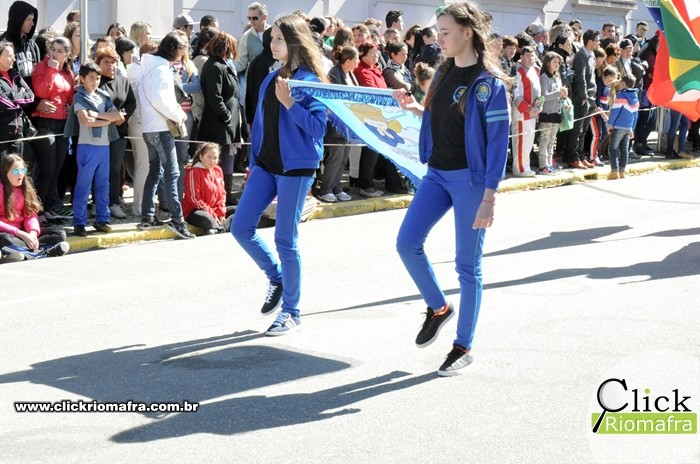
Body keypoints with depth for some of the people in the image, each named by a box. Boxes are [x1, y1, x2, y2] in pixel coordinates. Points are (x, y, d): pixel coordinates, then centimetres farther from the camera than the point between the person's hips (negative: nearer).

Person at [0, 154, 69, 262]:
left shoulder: (25, 187, 8)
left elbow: (31, 214, 4)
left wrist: (33, 232, -17)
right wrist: (21, 234, -24)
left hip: (22, 231, 7)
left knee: (59, 233, -7)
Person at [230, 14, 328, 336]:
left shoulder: (310, 81, -10)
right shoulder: (271, 80, 12)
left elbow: (318, 128, -17)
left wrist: (289, 103, -25)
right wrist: (254, 166, 18)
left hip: (295, 168, -7)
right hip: (266, 164, 7)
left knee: (285, 240, -2)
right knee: (241, 228, 3)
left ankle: (292, 314, 10)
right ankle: (276, 278, 26)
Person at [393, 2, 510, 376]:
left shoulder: (489, 83, -14)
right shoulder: (444, 72, 8)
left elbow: (498, 143, -15)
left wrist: (489, 197, -19)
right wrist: (415, 109, 1)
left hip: (470, 179, -7)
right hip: (437, 173, 7)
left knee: (467, 265, 2)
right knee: (407, 242, -2)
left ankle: (463, 347, 14)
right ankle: (438, 308, 22)